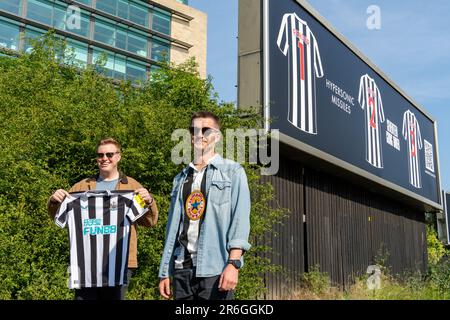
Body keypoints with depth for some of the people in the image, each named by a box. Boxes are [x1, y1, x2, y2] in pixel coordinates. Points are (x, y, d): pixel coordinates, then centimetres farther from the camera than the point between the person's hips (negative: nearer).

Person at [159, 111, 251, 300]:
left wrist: (233, 263, -19)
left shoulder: (232, 172, 5)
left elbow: (240, 219, -7)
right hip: (182, 268, 5)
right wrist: (164, 272, 10)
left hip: (215, 269, -4)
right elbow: (173, 227, 16)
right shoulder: (181, 178, 20)